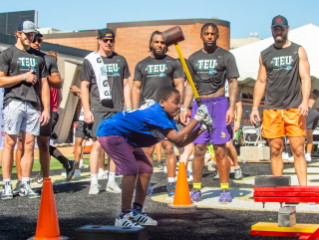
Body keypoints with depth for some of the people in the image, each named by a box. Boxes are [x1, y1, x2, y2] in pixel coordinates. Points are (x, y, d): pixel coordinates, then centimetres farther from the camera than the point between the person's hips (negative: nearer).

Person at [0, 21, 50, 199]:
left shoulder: (39, 57, 19)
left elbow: (44, 84, 17)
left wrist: (46, 109, 9)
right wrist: (23, 77, -6)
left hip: (34, 105, 4)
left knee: (29, 145, 2)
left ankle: (25, 185, 7)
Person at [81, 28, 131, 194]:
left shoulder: (120, 60, 15)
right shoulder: (90, 60, 5)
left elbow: (126, 85, 16)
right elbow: (84, 86, 3)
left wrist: (128, 108, 9)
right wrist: (87, 110, -6)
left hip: (117, 109, 3)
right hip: (98, 110, -3)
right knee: (97, 145, -7)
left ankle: (112, 180, 14)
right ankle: (94, 182, 0)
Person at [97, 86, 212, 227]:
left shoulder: (168, 118, 2)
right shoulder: (156, 114, -28)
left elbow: (180, 143, -1)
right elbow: (176, 137, -34)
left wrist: (201, 128, -8)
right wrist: (197, 118, -30)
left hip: (125, 138, 11)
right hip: (110, 132, -11)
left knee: (146, 169, 6)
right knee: (131, 169, -22)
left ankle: (136, 212, 13)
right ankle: (123, 216, -15)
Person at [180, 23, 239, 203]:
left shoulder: (226, 56, 5)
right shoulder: (194, 58, 15)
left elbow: (233, 84, 1)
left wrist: (232, 108, -10)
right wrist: (185, 108, 7)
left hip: (219, 103, -3)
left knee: (220, 149, -5)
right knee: (199, 149, 0)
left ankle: (225, 189, 2)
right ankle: (196, 189, 6)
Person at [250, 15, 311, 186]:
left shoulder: (298, 51, 10)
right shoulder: (265, 55, 15)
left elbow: (305, 78, 2)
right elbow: (261, 82, 17)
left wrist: (305, 101, -12)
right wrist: (255, 107, 8)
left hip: (294, 108, -2)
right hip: (271, 109, 2)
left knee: (298, 149, -7)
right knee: (275, 150, 1)